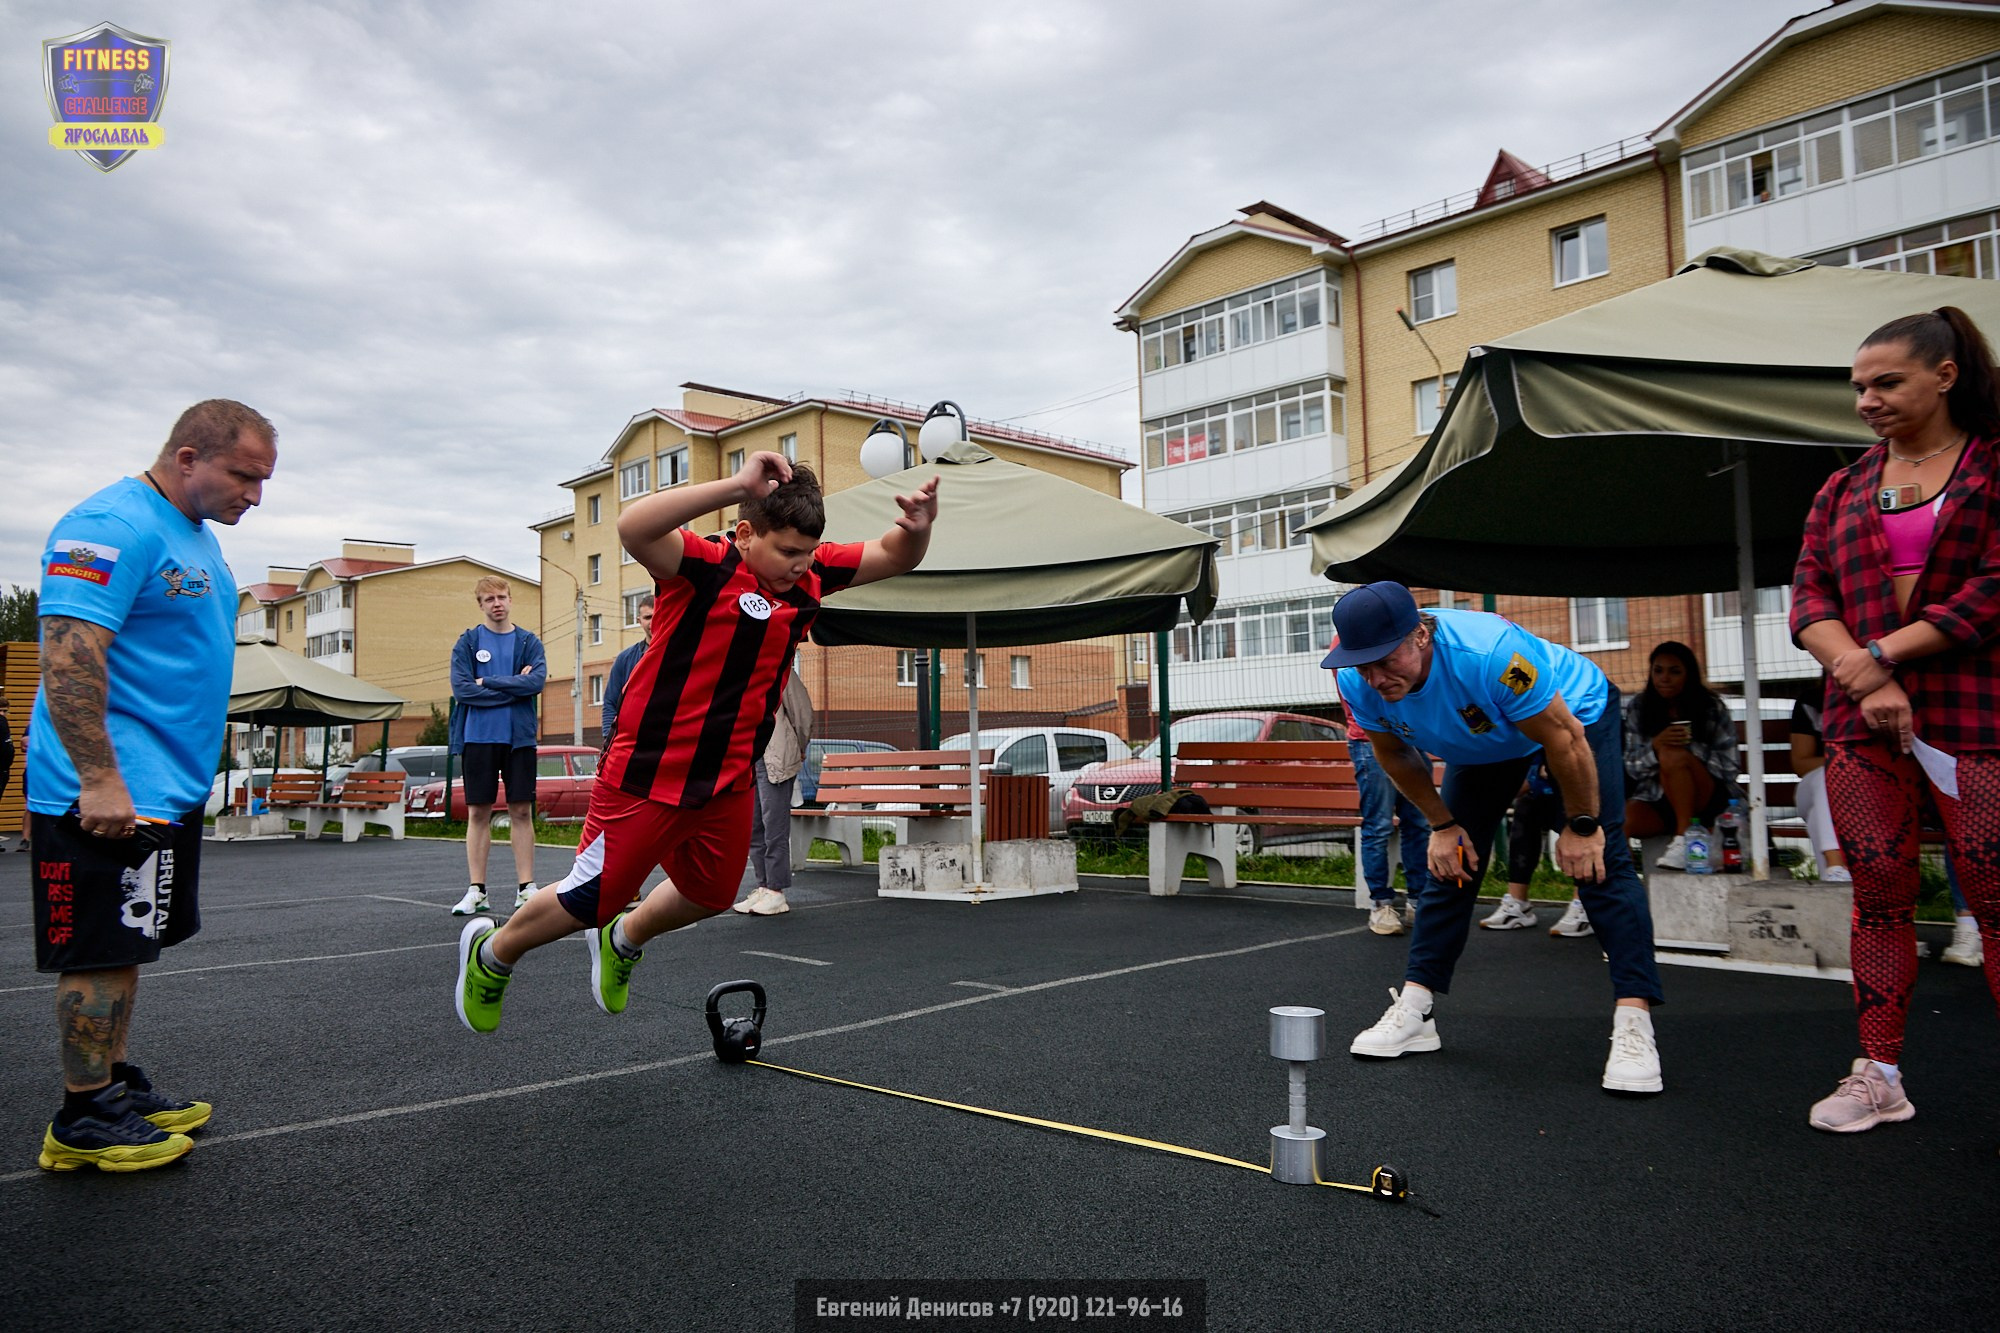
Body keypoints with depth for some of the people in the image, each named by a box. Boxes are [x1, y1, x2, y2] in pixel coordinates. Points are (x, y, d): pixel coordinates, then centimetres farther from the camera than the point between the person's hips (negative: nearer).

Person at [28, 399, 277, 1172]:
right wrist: (101, 782, -27)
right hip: (110, 796, -10)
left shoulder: (194, 535, 16)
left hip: (166, 788, 10)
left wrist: (190, 768, 24)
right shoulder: (114, 526, -17)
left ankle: (117, 1087, 27)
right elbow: (67, 656, -24)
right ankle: (83, 1122, 10)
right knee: (102, 955, -1)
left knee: (125, 949, 17)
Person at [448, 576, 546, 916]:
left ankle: (526, 887, 7)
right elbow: (461, 688, -8)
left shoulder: (529, 642, 7)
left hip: (519, 737, 1)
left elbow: (538, 681, -9)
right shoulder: (467, 642, 5)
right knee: (478, 812, 3)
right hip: (479, 737, 0)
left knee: (522, 811, 2)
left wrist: (488, 682, -11)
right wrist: (514, 687, -8)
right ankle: (476, 890, 8)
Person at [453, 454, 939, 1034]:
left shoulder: (810, 574, -2)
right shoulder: (705, 566, -23)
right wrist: (738, 485, -48)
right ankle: (492, 953, 38)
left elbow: (895, 557, 5)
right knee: (591, 902, 8)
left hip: (729, 780, 7)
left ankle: (622, 941, 55)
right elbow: (633, 527, -43)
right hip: (646, 777, -7)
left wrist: (917, 526, -19)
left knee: (711, 894, 24)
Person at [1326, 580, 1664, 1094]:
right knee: (1450, 861, 1)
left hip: (1575, 713, -5)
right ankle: (1412, 1014, 8)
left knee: (1599, 860, -18)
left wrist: (1581, 827, -20)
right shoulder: (1359, 684, -26)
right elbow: (1395, 753, -3)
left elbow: (1564, 739, -30)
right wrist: (1442, 825, -3)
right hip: (1484, 740, 5)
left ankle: (1633, 1025, -17)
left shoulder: (1488, 652, -44)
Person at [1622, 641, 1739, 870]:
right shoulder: (1637, 708, 2)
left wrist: (1690, 746, -21)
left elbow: (1728, 767, -5)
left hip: (1704, 798, -1)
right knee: (1625, 819, -33)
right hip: (1655, 798, 1)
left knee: (1673, 755, -33)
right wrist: (1655, 745, -22)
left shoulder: (1712, 709, -1)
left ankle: (1684, 838, -26)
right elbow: (1632, 767, -1)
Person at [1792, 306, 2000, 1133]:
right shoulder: (1845, 488, 16)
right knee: (1879, 894, 5)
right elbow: (1809, 596, 6)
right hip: (1862, 723, 4)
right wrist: (1863, 678, -9)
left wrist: (1883, 652, -11)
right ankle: (1878, 1075, 12)